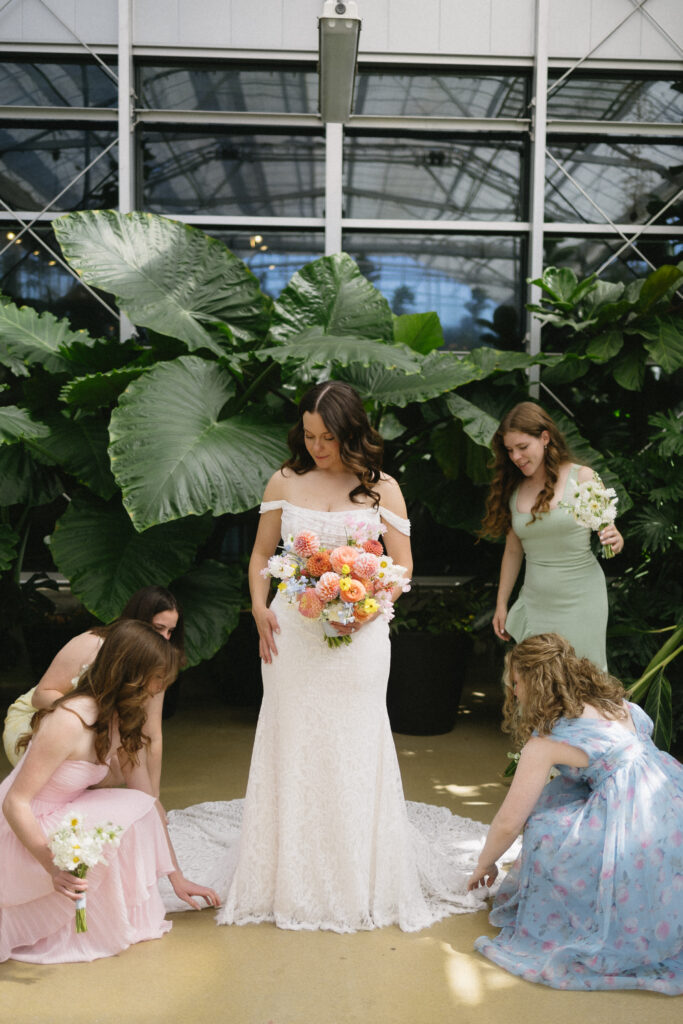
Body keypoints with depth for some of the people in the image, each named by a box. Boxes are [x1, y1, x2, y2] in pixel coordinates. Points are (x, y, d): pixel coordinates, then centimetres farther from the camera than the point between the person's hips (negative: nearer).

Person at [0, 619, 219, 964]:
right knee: (125, 816, -27)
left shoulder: (123, 720, -1)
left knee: (142, 811, -13)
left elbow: (147, 797, 5)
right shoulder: (69, 721, -28)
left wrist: (175, 876, 8)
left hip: (62, 819, 8)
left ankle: (133, 919, 1)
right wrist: (55, 868, -36)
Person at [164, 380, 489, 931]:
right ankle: (289, 879, 20)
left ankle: (360, 880, 19)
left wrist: (368, 611, -13)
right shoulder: (285, 482, 6)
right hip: (291, 633, 1)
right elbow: (261, 554, 13)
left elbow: (402, 567, 3)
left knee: (353, 752, 4)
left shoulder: (382, 488, 2)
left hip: (358, 636, -1)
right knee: (291, 749, 6)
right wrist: (260, 610, -2)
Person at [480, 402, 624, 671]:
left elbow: (608, 532, 1)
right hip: (536, 603, 3)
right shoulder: (513, 490, 6)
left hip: (580, 601, -3)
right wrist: (501, 604, 13)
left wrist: (615, 541, -22)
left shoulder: (581, 477, -4)